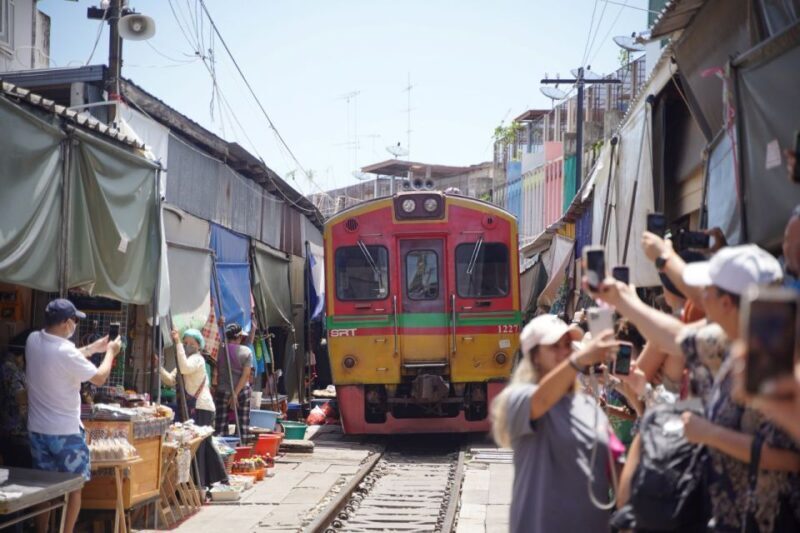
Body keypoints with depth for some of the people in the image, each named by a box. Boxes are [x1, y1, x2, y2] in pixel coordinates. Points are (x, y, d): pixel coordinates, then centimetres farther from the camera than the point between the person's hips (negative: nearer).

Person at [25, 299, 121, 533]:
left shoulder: (33, 341, -1)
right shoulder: (65, 351, -23)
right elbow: (99, 378, -12)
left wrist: (93, 348, 20)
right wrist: (110, 352, 4)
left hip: (38, 429, 7)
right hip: (66, 432, -7)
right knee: (74, 487, 6)